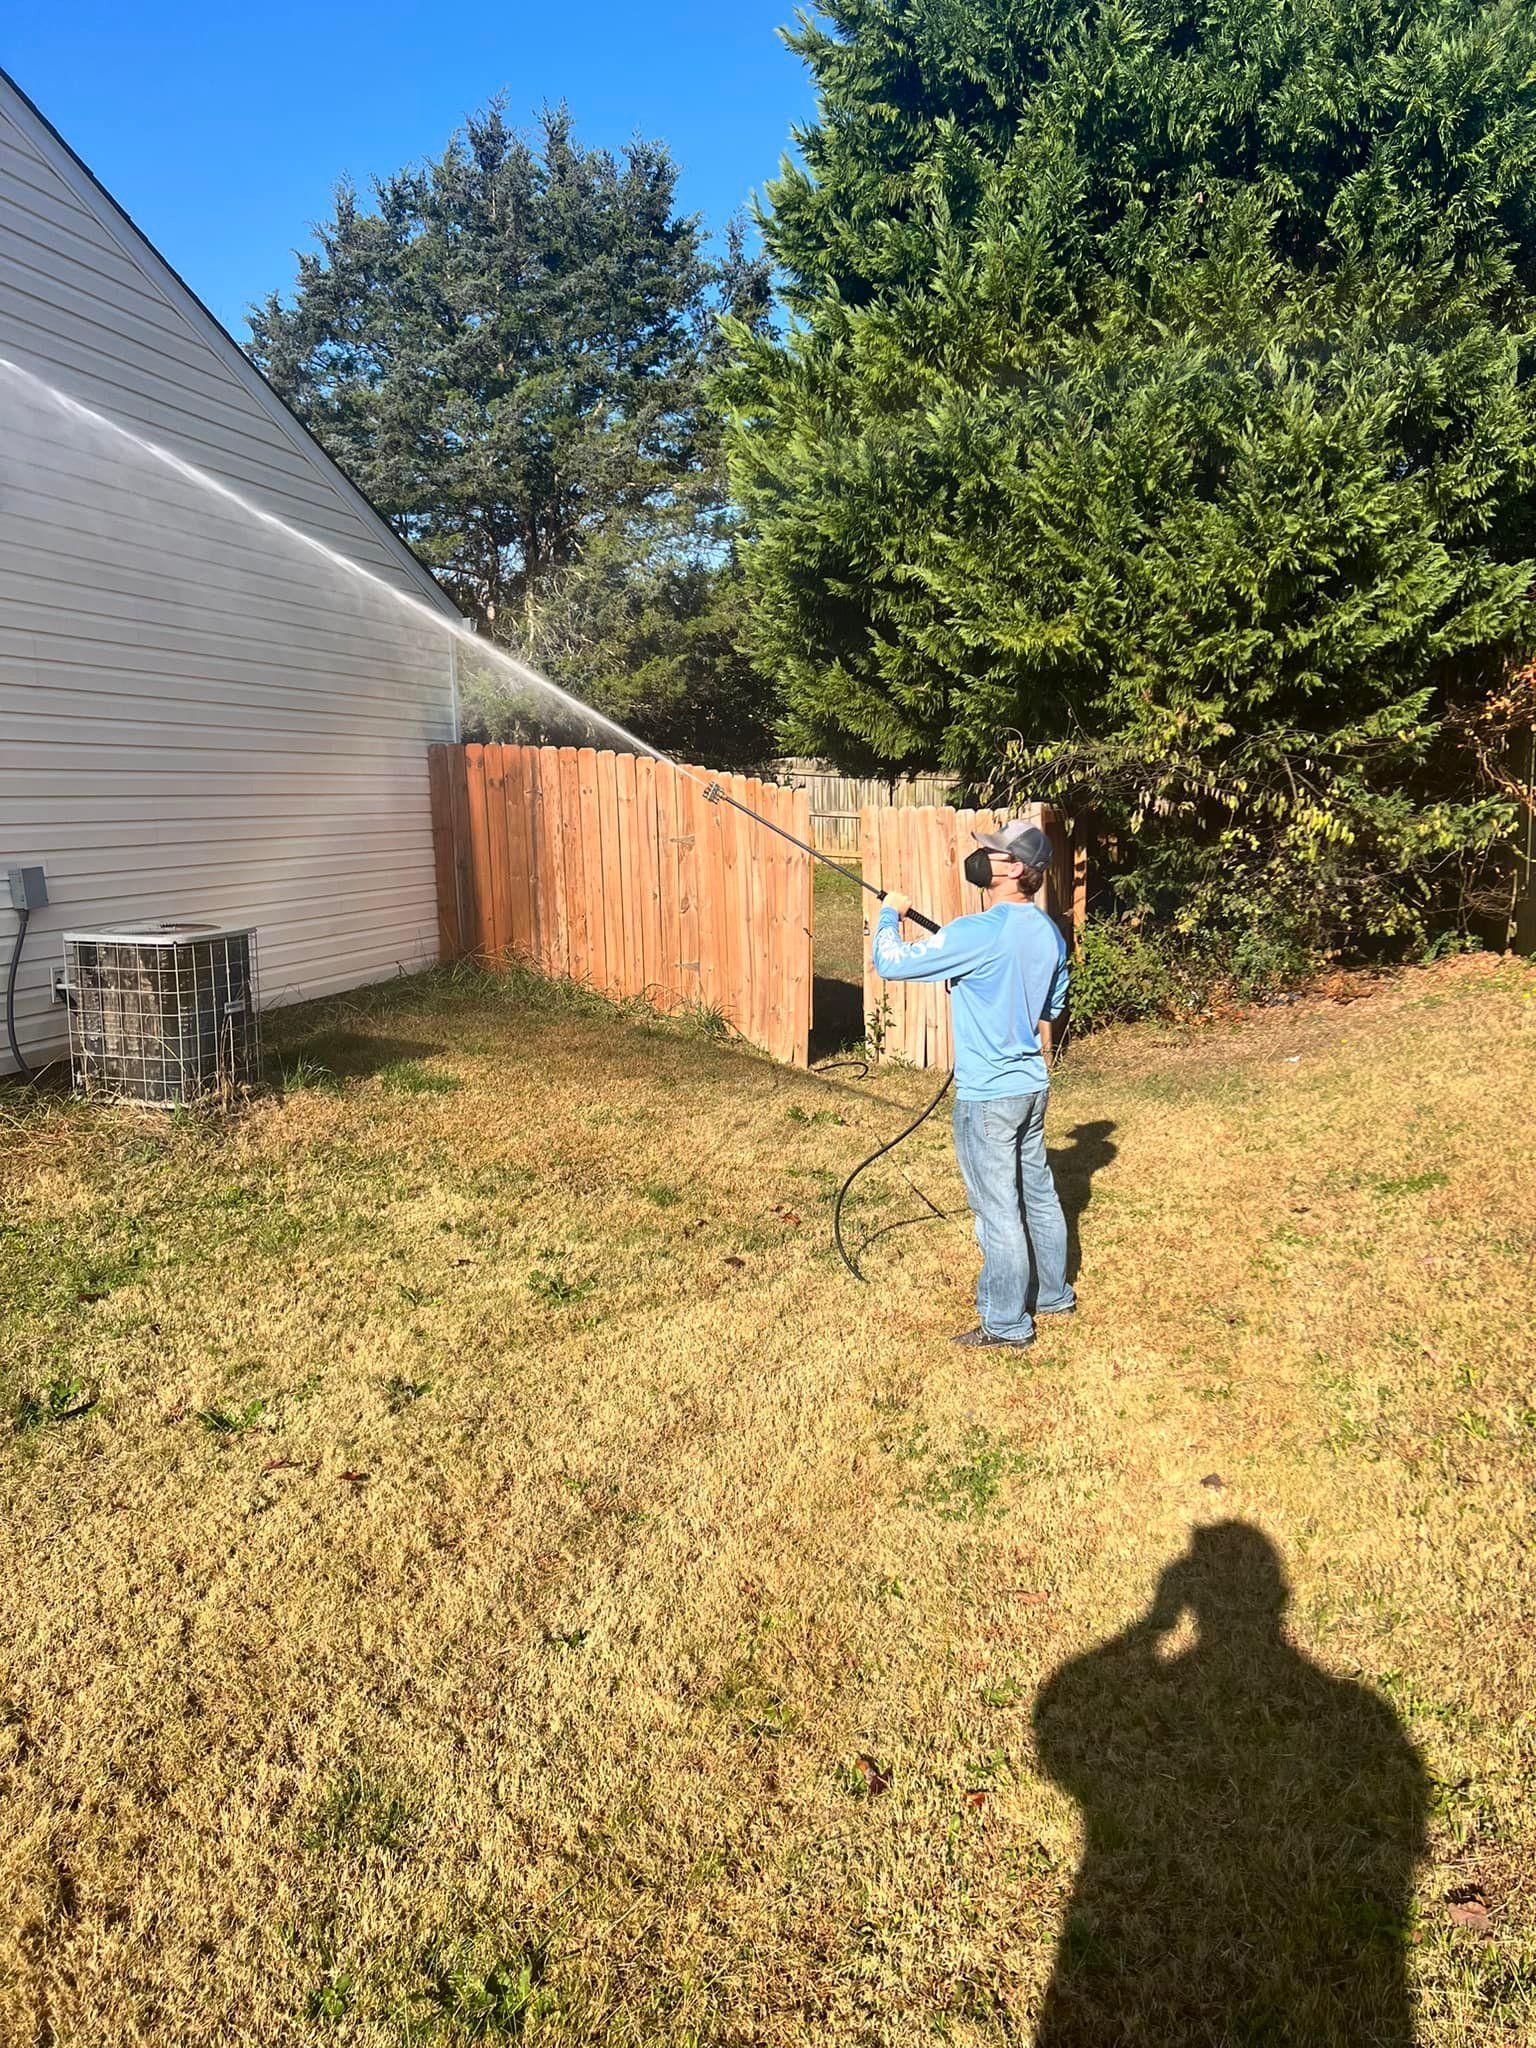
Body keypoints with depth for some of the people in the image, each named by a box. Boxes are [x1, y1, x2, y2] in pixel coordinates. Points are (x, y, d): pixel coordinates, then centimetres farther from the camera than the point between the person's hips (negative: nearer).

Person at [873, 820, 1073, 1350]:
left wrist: (891, 913, -1)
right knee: (1039, 1195, 21)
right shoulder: (1048, 932, 3)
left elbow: (891, 963, -19)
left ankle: (1007, 1324, 14)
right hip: (1032, 1085, 8)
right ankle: (1054, 1295, 37)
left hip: (987, 1096, -8)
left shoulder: (979, 934, -23)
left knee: (998, 1211, 3)